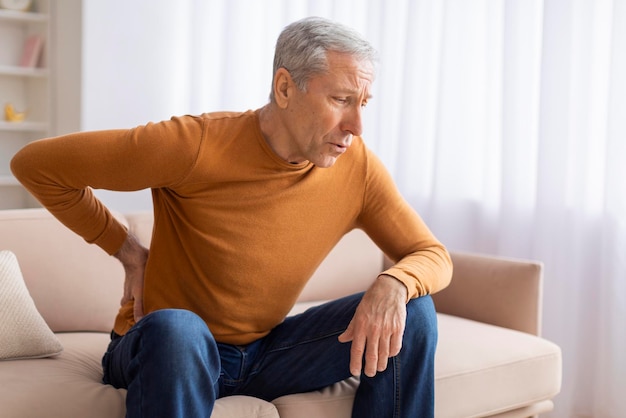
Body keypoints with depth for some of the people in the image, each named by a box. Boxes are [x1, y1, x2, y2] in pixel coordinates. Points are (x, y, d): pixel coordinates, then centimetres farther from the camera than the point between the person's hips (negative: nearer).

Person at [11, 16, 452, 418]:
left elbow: (434, 256, -2)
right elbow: (36, 164, -12)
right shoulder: (197, 145, -21)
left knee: (412, 313, -12)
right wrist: (128, 249, -10)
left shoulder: (358, 168, -8)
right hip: (165, 351, -4)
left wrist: (393, 284, -25)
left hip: (263, 352, 4)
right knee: (175, 328, -40)